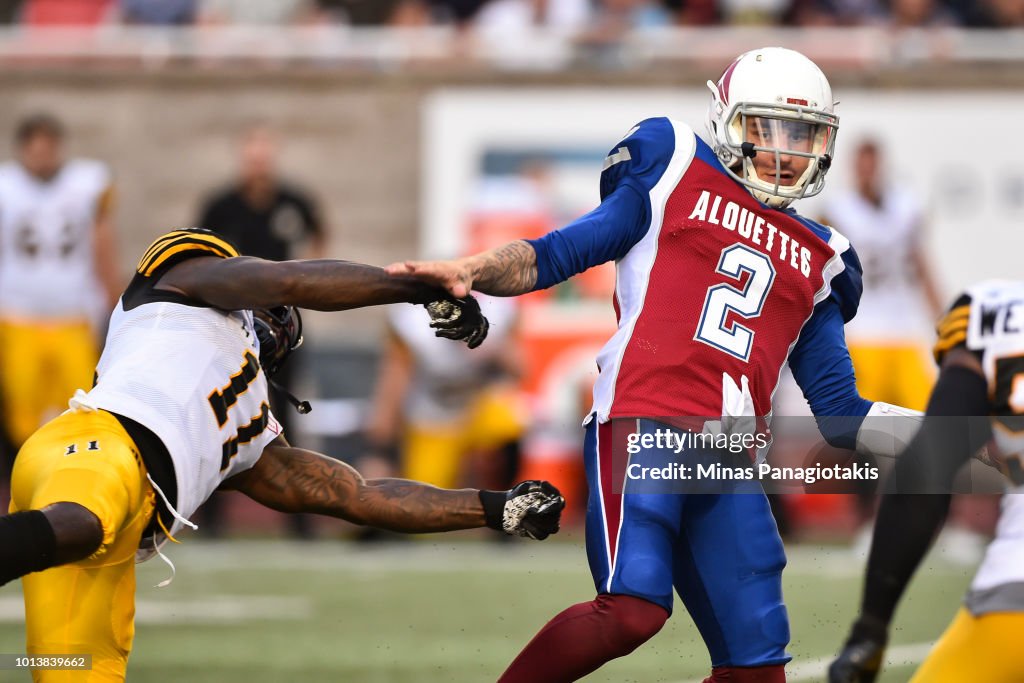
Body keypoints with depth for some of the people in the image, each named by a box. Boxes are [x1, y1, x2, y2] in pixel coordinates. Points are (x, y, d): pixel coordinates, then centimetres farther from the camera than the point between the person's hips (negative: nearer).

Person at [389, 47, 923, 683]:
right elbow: (553, 257, 7)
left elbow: (840, 414, 23)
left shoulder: (815, 261, 25)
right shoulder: (676, 178, 13)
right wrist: (466, 270, -13)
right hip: (645, 427, -6)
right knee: (633, 609, -25)